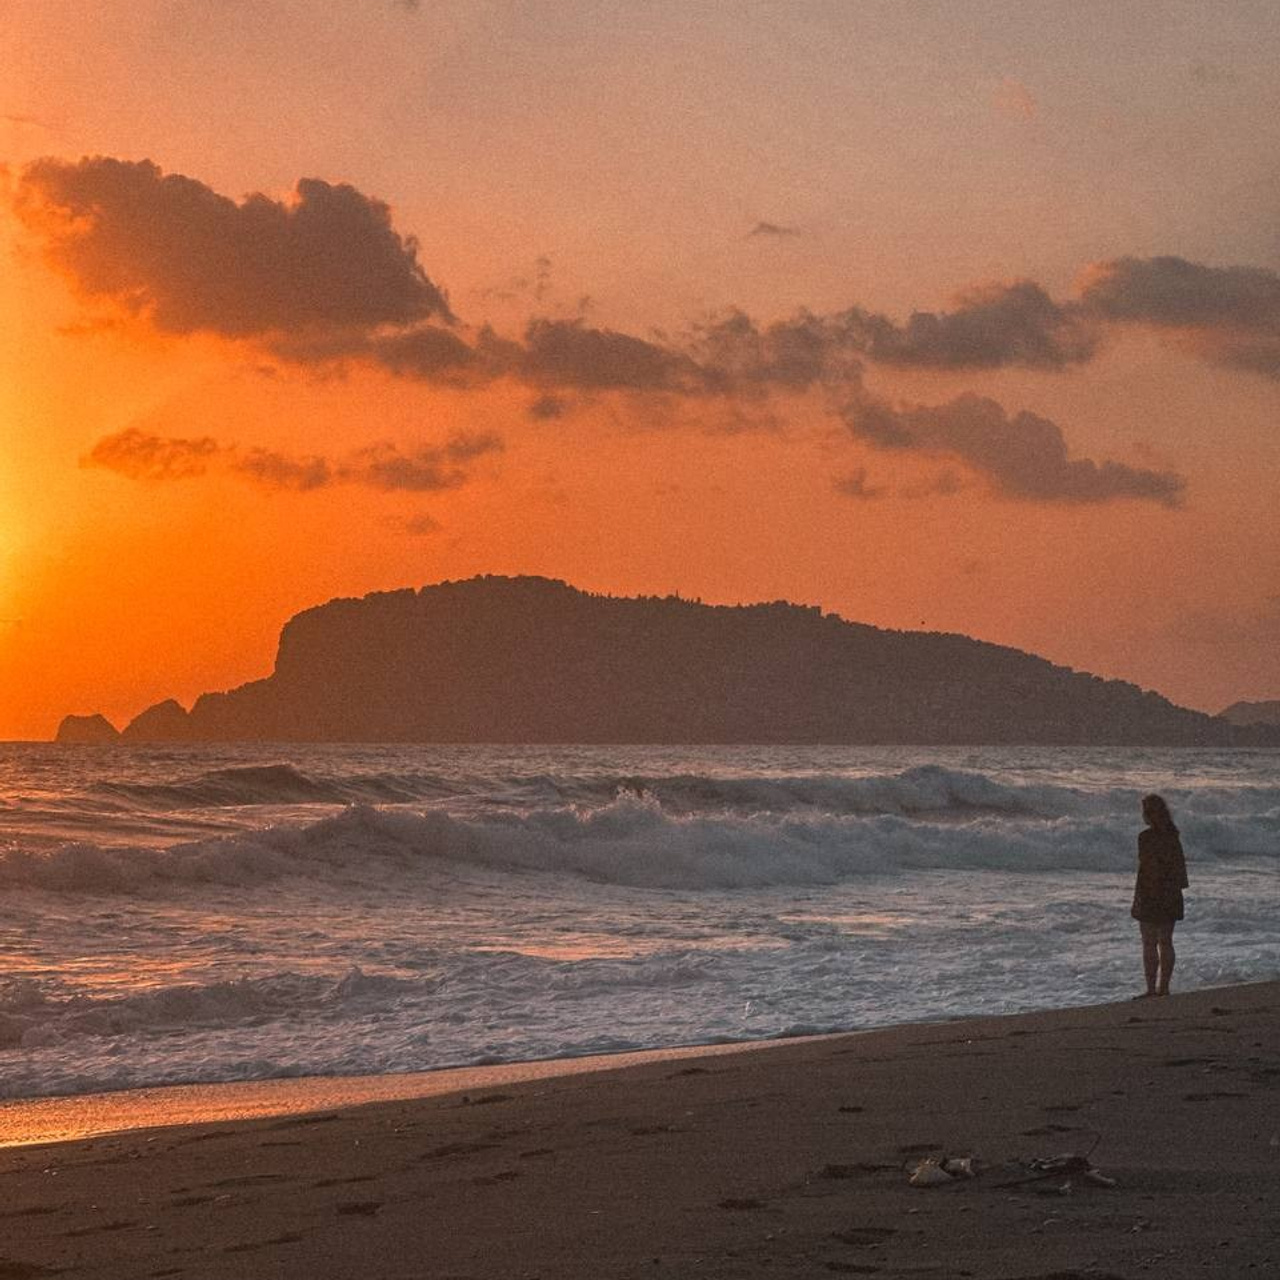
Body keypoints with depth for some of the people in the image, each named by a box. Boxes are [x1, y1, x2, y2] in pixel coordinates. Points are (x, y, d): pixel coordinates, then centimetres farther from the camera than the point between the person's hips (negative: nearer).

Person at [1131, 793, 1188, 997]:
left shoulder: (1146, 837, -15)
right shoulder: (1172, 835, 7)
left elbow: (1145, 868, -18)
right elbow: (1180, 865, 11)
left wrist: (1138, 897, -14)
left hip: (1151, 895, -7)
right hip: (1171, 895, 7)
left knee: (1149, 945, -2)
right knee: (1166, 943, 13)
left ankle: (1151, 988, -3)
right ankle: (1164, 987, 17)